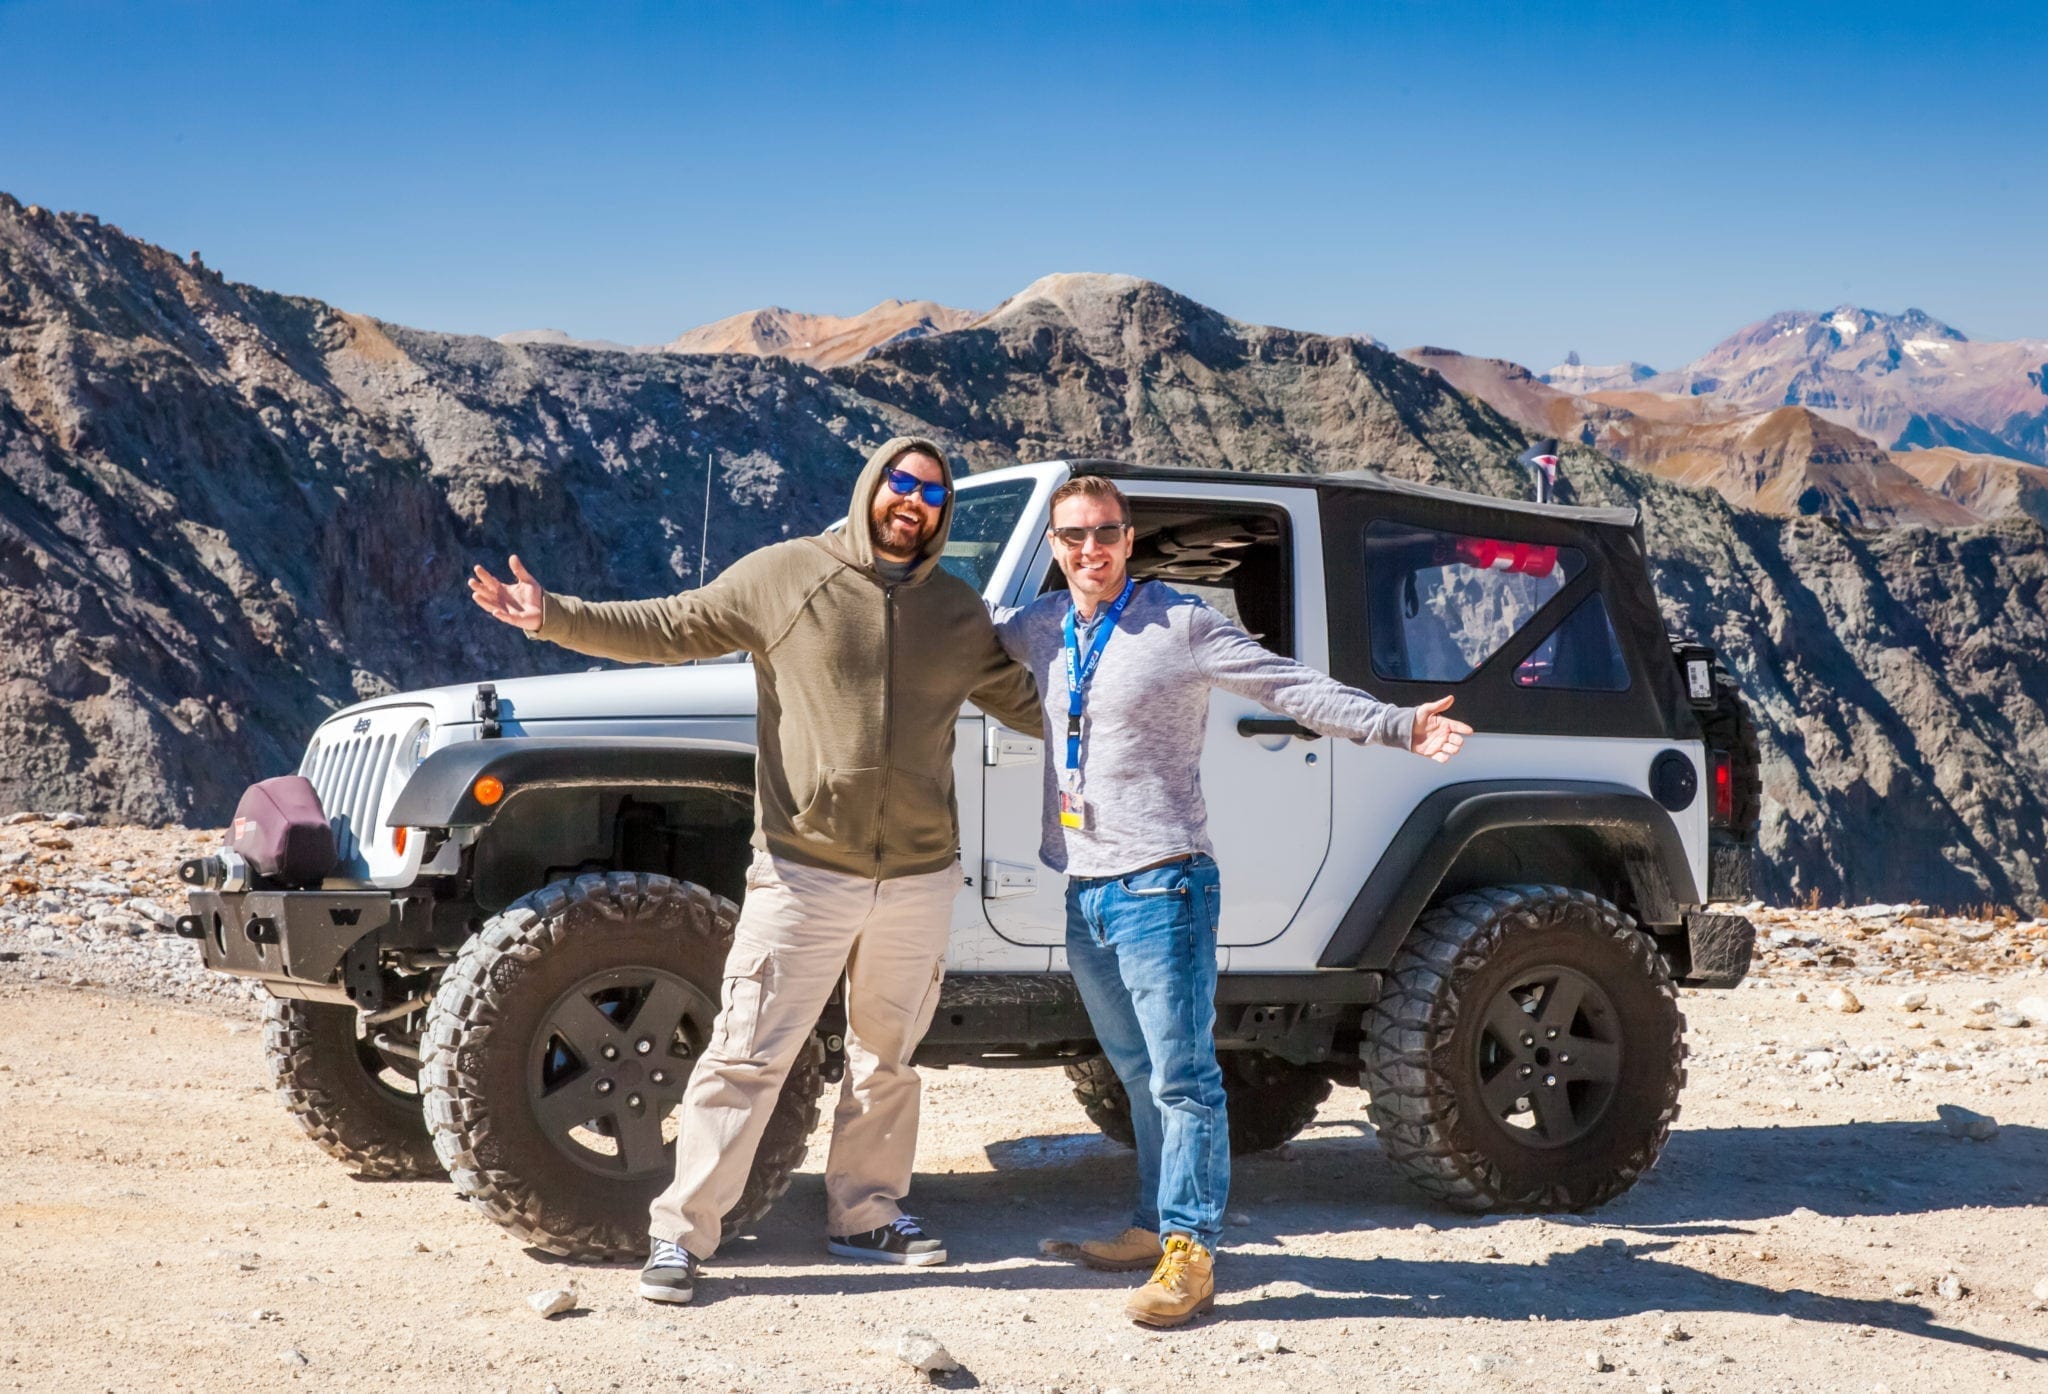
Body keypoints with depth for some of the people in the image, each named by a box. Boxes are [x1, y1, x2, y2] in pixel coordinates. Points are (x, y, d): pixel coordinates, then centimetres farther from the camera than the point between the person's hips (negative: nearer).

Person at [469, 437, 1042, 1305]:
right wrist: (555, 618, -8)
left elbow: (1029, 704, 20)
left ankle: (866, 1215, 29)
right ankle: (681, 1233, 0)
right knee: (748, 1055, -5)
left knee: (887, 1058, 14)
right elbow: (666, 628, 2)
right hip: (804, 870, -4)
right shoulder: (785, 575, 0)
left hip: (919, 877, 4)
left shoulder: (961, 612, 10)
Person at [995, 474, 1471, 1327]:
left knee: (1181, 1076, -9)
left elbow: (1290, 688, -11)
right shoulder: (1040, 627, 11)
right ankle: (1155, 1226, 26)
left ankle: (1189, 1255, -7)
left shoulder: (1180, 624, -7)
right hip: (1082, 891, 7)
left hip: (1159, 886, -7)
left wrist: (1395, 726, -21)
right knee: (1137, 1074, 17)